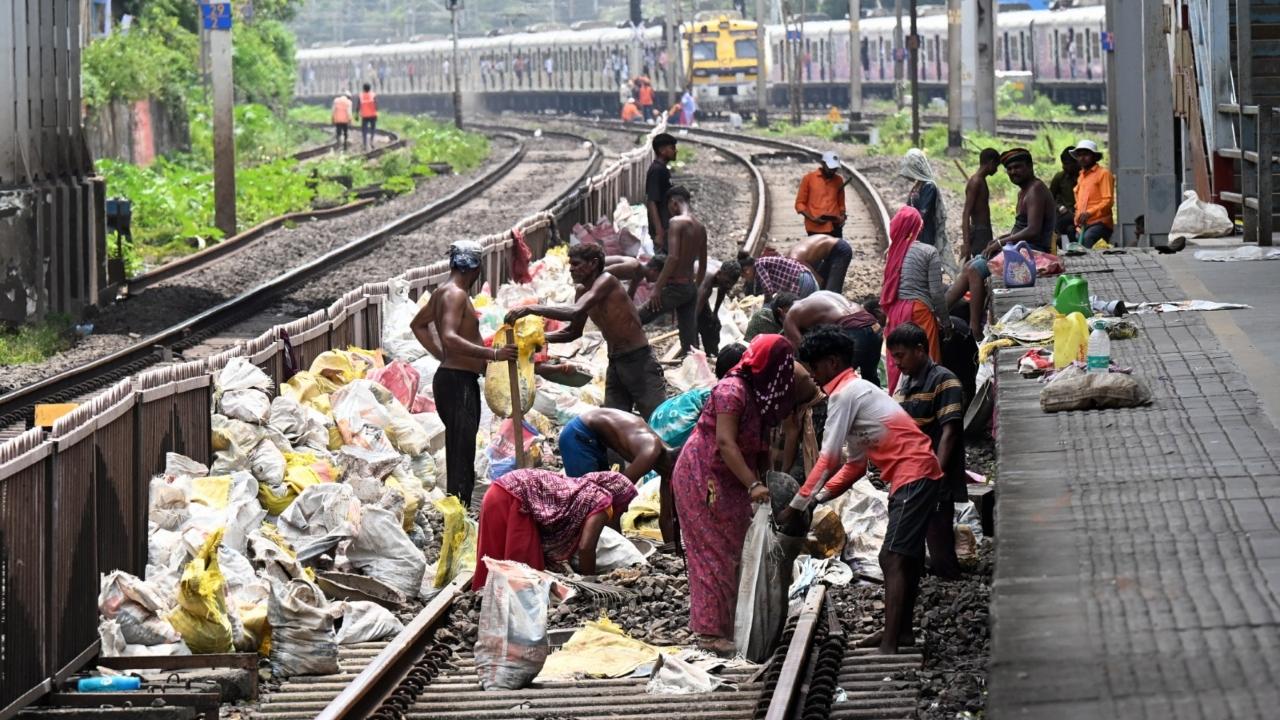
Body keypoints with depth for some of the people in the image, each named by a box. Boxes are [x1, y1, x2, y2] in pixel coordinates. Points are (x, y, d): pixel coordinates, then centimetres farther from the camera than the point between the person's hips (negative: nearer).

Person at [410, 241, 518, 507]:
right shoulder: (456, 295, -16)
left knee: (460, 454, 16)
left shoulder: (442, 293, 15)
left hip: (451, 376, 11)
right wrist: (492, 354, -33)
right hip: (458, 382, -11)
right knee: (461, 455, -13)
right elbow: (450, 338, -31)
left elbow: (418, 324, 31)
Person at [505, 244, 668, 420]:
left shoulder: (606, 282, -17)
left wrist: (531, 309, -32)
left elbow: (576, 311, -32)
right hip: (615, 365, 9)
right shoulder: (583, 291, 8)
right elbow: (574, 331, 22)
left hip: (639, 362, -9)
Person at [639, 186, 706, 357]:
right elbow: (703, 265, 19)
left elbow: (673, 257, -23)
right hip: (691, 288, 8)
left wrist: (657, 287, -21)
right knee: (690, 344, 7)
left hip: (675, 287, -8)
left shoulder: (676, 222, -12)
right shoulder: (700, 227, 13)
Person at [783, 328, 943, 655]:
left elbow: (828, 458, -12)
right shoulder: (857, 390, 22)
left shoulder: (844, 394, -9)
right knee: (906, 557, 19)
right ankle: (900, 631, 30)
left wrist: (796, 505, -8)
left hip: (912, 476, -10)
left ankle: (889, 646, -21)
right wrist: (818, 497, 17)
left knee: (894, 559, -15)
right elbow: (855, 464, 24)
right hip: (919, 473, 10)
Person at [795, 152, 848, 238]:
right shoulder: (809, 178, 1)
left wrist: (842, 216, -1)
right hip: (815, 229, -3)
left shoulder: (838, 180, 11)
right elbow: (800, 203, 2)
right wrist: (812, 218, -13)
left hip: (834, 227, 3)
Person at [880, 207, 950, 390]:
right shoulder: (928, 252, -8)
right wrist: (945, 322, 1)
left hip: (894, 312, 5)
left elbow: (885, 288, 6)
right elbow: (936, 292, -9)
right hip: (919, 312, -5)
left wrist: (888, 313, 15)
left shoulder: (893, 251, 3)